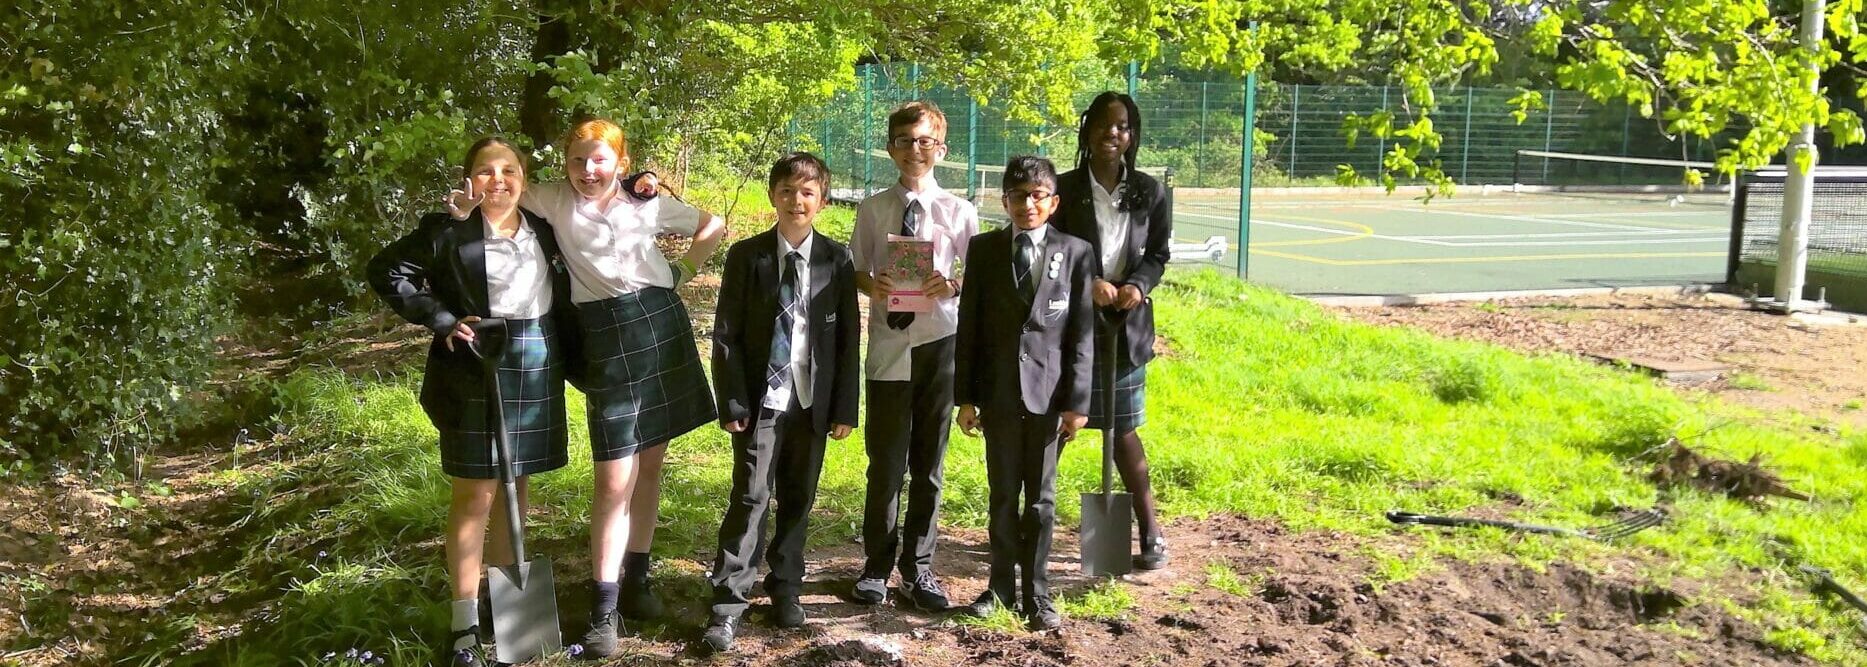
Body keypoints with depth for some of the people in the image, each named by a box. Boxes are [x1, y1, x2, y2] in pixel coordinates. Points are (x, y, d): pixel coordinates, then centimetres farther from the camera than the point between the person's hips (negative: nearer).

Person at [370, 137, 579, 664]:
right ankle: (465, 620, 6)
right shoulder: (448, 232, -6)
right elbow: (386, 271, -4)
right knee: (475, 495, -1)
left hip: (537, 372, 5)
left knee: (516, 486, 14)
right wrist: (442, 321, -12)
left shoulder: (546, 229, 7)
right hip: (476, 371, -4)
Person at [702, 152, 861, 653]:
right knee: (750, 498, -5)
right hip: (760, 400, -2)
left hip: (812, 402, 2)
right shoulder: (746, 256, -1)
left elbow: (848, 339, 3)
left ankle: (785, 587, 27)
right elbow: (726, 336, -1)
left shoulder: (837, 260, 2)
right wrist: (732, 402, -7)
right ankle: (728, 601, 2)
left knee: (798, 500, 11)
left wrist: (845, 407, 0)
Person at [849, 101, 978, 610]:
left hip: (939, 344, 0)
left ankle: (918, 566, 24)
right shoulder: (874, 209, 3)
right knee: (885, 463, 5)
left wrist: (953, 286, -18)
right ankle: (877, 564, 23)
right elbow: (855, 270, 7)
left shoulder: (959, 211, 0)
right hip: (888, 345, 0)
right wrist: (870, 284, -14)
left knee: (929, 463, 10)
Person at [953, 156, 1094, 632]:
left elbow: (1082, 334, -1)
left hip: (1049, 393, -1)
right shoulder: (983, 250, 3)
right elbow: (969, 327, 4)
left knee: (1041, 500, 6)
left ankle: (1036, 594, 17)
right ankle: (1001, 585, 24)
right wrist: (964, 396, 1)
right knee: (1002, 495, 11)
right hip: (998, 392, 1)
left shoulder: (1075, 253, 0)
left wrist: (1077, 402, -6)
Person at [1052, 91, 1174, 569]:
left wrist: (1138, 285, -12)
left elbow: (1159, 253, 7)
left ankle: (1150, 531, 17)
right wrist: (1087, 283, -19)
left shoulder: (1148, 192, 4)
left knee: (1124, 429, 6)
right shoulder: (1065, 189, -2)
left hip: (1126, 321, 1)